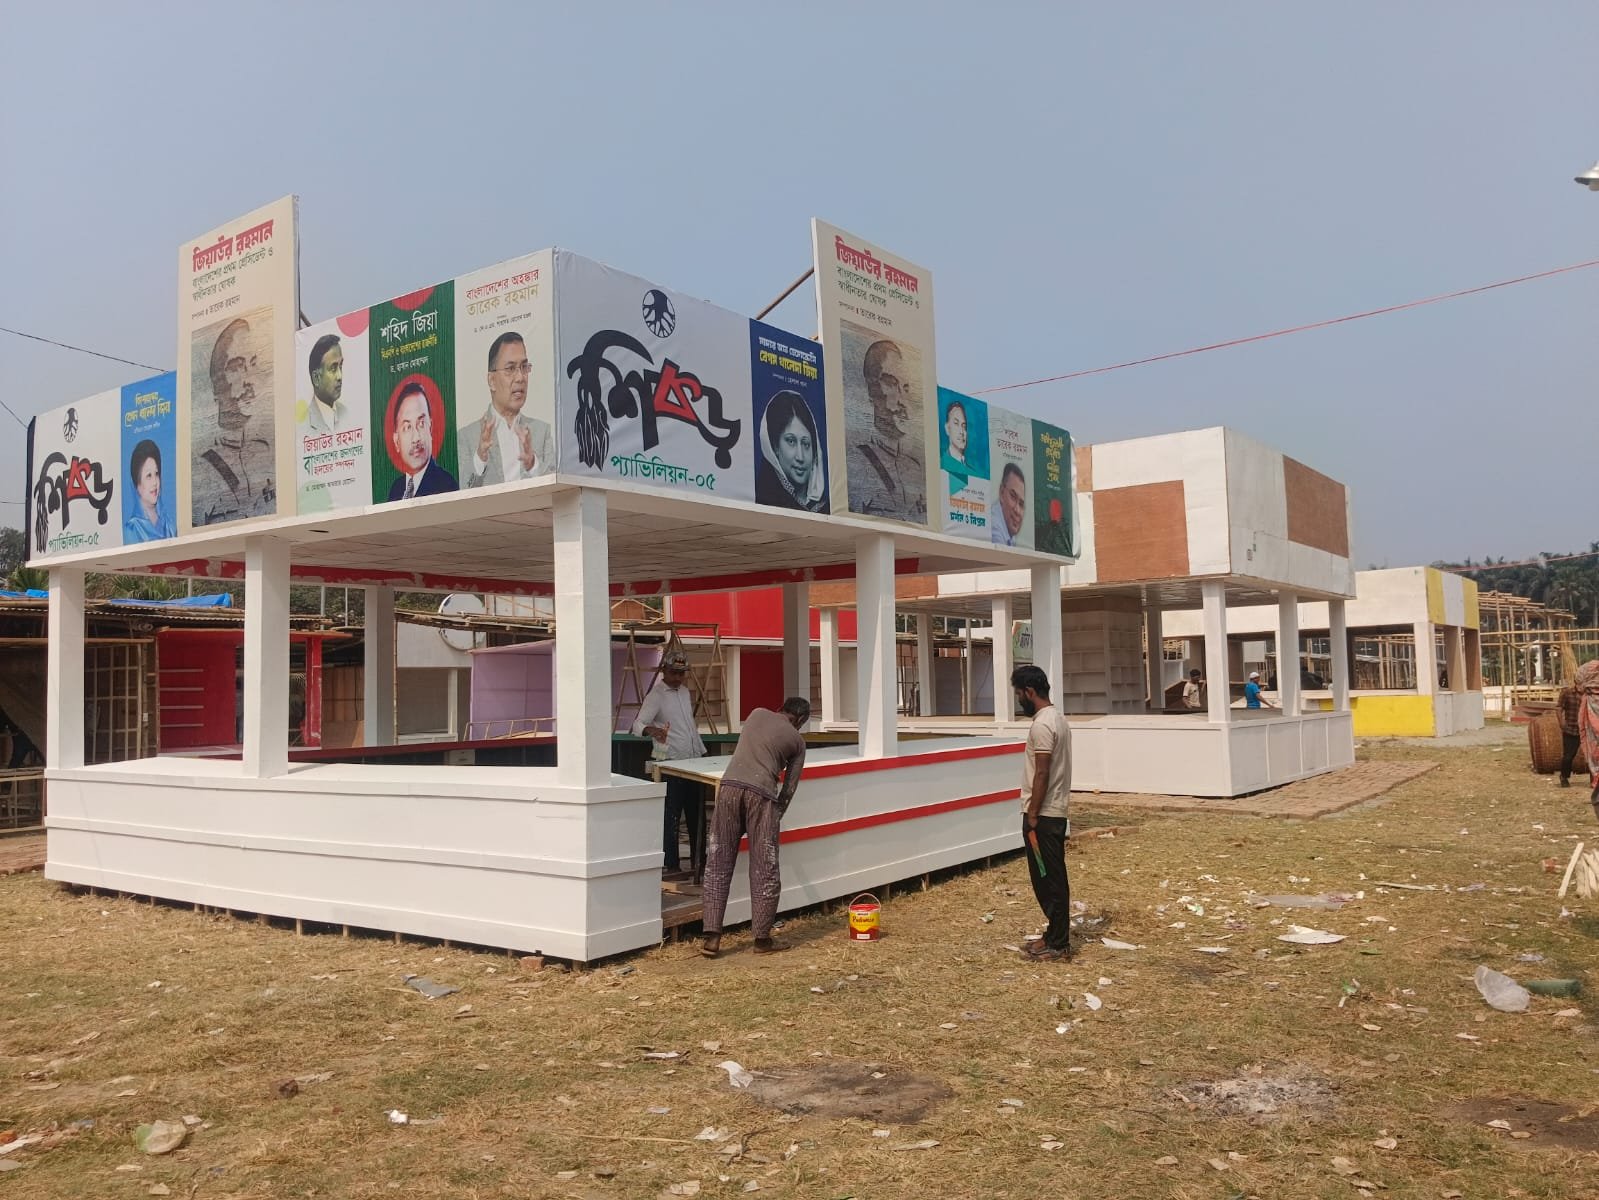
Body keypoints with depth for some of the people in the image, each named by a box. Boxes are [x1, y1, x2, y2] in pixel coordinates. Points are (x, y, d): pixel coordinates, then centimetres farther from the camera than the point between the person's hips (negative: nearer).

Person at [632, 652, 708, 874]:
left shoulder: (685, 692, 14)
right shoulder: (656, 696, -9)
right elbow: (638, 724, -21)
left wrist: (702, 751, 20)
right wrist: (651, 730, -42)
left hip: (694, 760, 7)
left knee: (696, 813, 12)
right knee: (671, 816, -3)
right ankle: (672, 865, 3)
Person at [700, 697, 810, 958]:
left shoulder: (757, 714, 23)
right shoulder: (797, 740, 15)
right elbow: (789, 788, 14)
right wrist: (776, 816, 26)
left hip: (730, 786, 3)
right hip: (761, 794, -3)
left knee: (718, 865, 6)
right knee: (764, 870, 8)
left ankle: (712, 937, 3)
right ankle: (762, 939, 14)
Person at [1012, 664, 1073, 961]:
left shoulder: (1042, 725, -20)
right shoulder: (1056, 718, 13)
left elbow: (1042, 774, -22)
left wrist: (1032, 815, -19)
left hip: (1043, 815, -10)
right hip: (1054, 812, 10)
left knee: (1048, 880, -2)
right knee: (1051, 879, 16)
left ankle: (1057, 944, 5)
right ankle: (1056, 935, 24)